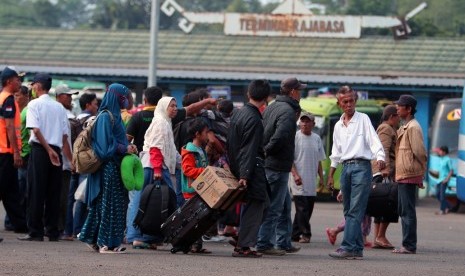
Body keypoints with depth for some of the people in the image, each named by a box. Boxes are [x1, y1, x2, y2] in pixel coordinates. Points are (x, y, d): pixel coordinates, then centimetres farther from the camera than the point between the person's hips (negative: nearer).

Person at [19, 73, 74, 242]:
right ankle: (52, 232, 7)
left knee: (36, 192, -2)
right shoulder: (59, 107, 13)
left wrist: (49, 150, -16)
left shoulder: (34, 104, -2)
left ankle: (36, 232, -4)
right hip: (56, 151, 5)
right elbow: (65, 136, 11)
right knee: (54, 193, 7)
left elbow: (36, 130, -14)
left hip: (40, 150, -5)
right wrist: (71, 160, 13)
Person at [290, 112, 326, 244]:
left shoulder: (317, 139, 13)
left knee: (308, 209, 6)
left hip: (311, 181, 6)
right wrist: (295, 175, -16)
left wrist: (321, 177, 13)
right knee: (302, 208, -10)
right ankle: (305, 234, -9)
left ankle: (295, 234, 13)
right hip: (299, 181, -6)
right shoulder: (295, 137, -4)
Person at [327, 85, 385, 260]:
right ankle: (357, 249, 9)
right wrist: (331, 175, 21)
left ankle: (348, 247, -20)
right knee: (348, 211, 6)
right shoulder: (338, 126, 18)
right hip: (346, 167, 7)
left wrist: (380, 157, -26)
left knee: (355, 211, -13)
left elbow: (374, 140, -9)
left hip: (362, 166, -7)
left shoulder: (363, 119, 1)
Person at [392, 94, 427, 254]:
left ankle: (409, 246, -7)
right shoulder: (404, 128, 20)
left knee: (407, 211, -9)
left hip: (409, 175, -10)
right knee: (403, 210, 13)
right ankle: (407, 245, 18)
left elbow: (419, 151, -16)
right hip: (403, 175, 10)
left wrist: (421, 171, -9)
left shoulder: (413, 127, -12)